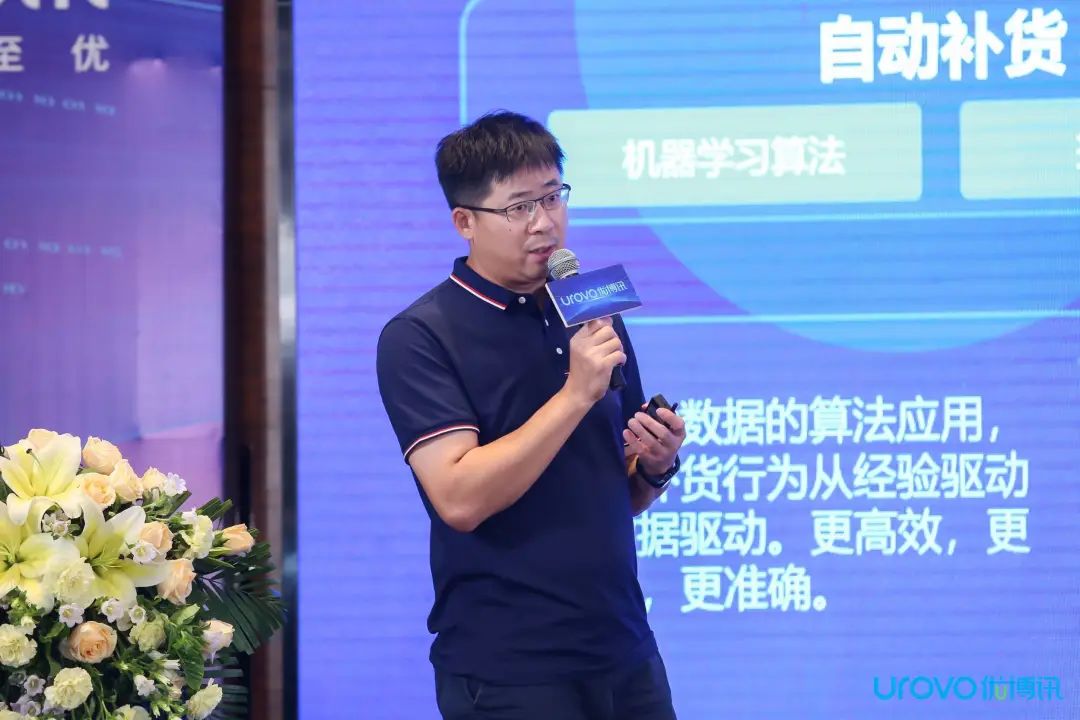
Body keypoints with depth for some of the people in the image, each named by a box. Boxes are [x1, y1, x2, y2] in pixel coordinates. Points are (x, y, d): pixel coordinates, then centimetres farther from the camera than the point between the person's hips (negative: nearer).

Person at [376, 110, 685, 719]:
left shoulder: (595, 317, 10)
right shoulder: (421, 337, -9)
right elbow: (459, 498, -20)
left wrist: (656, 466, -4)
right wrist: (576, 394, -21)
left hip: (626, 654, 6)